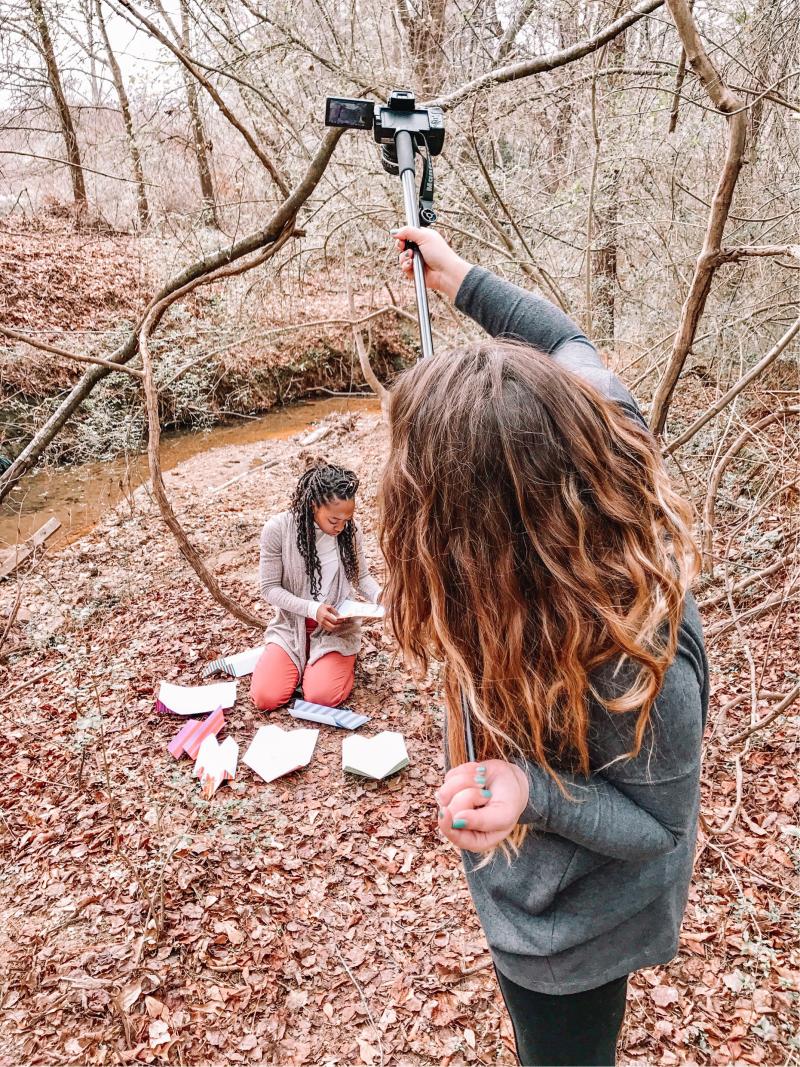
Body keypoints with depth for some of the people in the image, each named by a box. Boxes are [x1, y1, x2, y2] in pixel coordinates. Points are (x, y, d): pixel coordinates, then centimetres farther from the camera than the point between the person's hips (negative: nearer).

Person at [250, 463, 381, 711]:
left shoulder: (350, 530, -8)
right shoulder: (277, 529, -17)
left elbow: (361, 575, 5)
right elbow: (270, 588, -11)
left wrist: (379, 596, -17)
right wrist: (312, 609, -25)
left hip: (336, 626, 0)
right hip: (291, 625, 0)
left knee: (323, 697, -22)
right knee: (265, 698, -16)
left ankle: (341, 660, 13)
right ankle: (300, 659, 15)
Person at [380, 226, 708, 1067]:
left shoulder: (635, 663, -45)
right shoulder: (602, 441, -28)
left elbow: (657, 822, -25)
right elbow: (568, 346, -5)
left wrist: (530, 791, -43)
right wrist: (461, 278, 3)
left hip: (571, 932, -6)